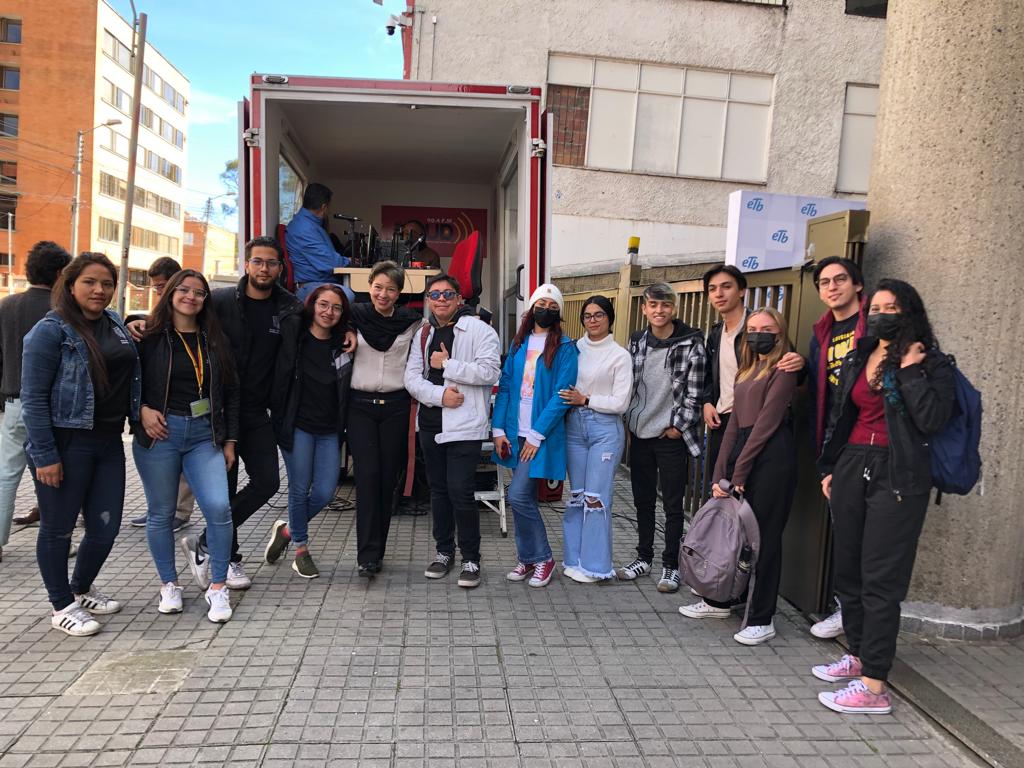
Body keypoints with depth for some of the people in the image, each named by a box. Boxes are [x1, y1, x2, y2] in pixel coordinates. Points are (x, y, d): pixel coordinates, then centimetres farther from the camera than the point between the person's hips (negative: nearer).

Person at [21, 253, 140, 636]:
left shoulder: (115, 323, 10)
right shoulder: (51, 330, -10)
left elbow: (131, 374, 27)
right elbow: (33, 398, -12)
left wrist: (142, 412, 11)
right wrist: (44, 456, -16)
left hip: (109, 442, 6)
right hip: (65, 445, -6)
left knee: (106, 527, 12)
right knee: (58, 528, 9)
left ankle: (82, 589, 37)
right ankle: (63, 607, 25)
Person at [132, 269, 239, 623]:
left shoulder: (214, 341, 9)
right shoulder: (149, 336, 0)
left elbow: (230, 392, 11)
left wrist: (229, 440, 8)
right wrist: (142, 410, -13)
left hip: (204, 435, 2)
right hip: (159, 433, -2)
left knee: (218, 507, -10)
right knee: (161, 513, 7)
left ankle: (218, 587, 3)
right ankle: (169, 584, 25)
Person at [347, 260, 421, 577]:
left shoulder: (412, 322, 2)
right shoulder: (355, 317, 1)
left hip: (395, 407, 1)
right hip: (361, 405, -1)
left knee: (388, 479, 4)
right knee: (367, 476, -9)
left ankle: (376, 551, 17)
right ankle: (368, 555, -6)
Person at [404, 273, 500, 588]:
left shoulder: (479, 330, -6)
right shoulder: (423, 335, 12)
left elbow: (490, 371, -18)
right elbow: (412, 378, 5)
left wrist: (447, 364, -15)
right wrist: (439, 394, -14)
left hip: (465, 424, -6)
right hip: (430, 423, 6)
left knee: (460, 491, -9)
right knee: (438, 489, 15)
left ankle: (470, 559, 7)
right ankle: (444, 552, 29)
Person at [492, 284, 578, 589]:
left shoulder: (565, 348, -5)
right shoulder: (519, 344, 11)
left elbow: (561, 395, -12)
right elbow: (505, 386, 9)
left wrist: (536, 434, -16)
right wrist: (499, 429, 0)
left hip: (542, 435, -5)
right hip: (516, 434, 5)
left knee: (518, 496, -11)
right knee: (525, 497, 11)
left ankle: (542, 558, 7)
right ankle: (528, 560, 25)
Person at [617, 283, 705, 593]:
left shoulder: (691, 343, -10)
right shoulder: (636, 341, 6)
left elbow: (695, 392, -9)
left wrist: (678, 426, -10)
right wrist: (628, 424, 7)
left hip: (672, 437, -5)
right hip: (640, 435, 5)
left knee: (673, 505, 5)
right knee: (642, 500, 15)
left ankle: (670, 565, 18)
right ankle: (644, 557, 29)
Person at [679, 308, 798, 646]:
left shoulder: (782, 369, -5)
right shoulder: (747, 371, 19)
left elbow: (767, 421, -11)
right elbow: (735, 423, 14)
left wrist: (738, 473, -11)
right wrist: (720, 474, 5)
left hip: (771, 456, -7)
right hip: (741, 451, 7)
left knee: (764, 537, -1)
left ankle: (762, 620, 10)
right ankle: (718, 600, 27)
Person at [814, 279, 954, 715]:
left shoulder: (932, 364, -2)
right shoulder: (858, 359, 14)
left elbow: (933, 420, -16)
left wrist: (910, 370, -14)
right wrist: (829, 468, 15)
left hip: (898, 477, -6)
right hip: (852, 467, 6)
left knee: (880, 580, -6)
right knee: (848, 569, 12)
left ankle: (873, 686, 0)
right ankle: (858, 655, 29)